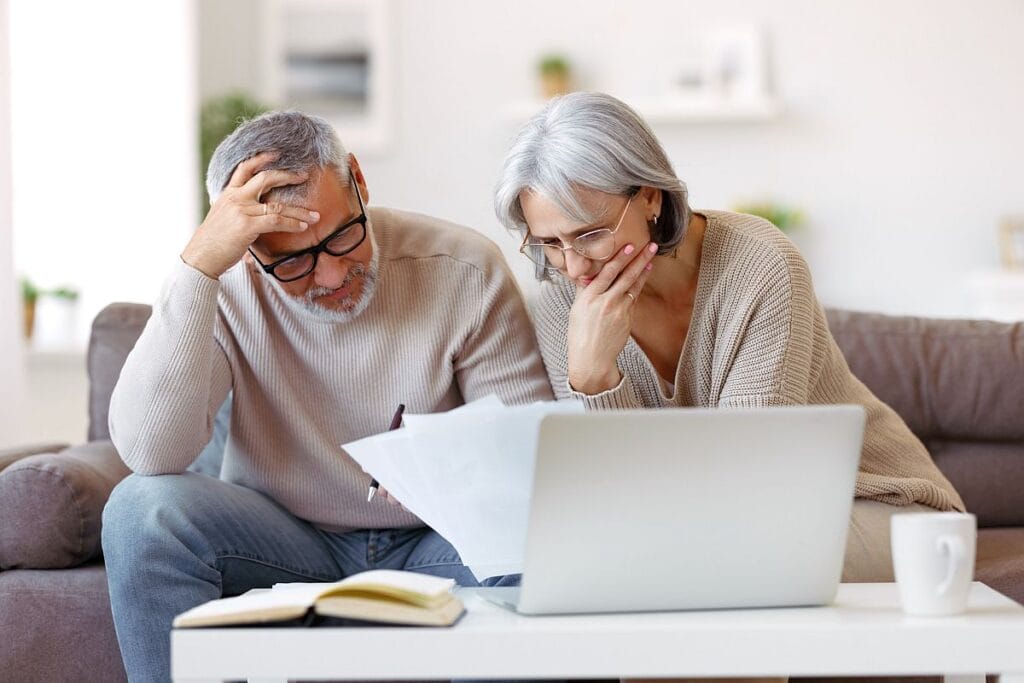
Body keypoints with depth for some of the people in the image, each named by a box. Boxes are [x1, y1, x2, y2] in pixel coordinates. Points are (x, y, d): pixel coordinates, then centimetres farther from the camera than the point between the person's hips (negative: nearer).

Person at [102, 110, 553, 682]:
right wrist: (199, 264, -33)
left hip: (434, 547, 0)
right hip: (281, 543, 1)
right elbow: (150, 454, -28)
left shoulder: (467, 270, -12)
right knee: (143, 509, -26)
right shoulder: (223, 286, -12)